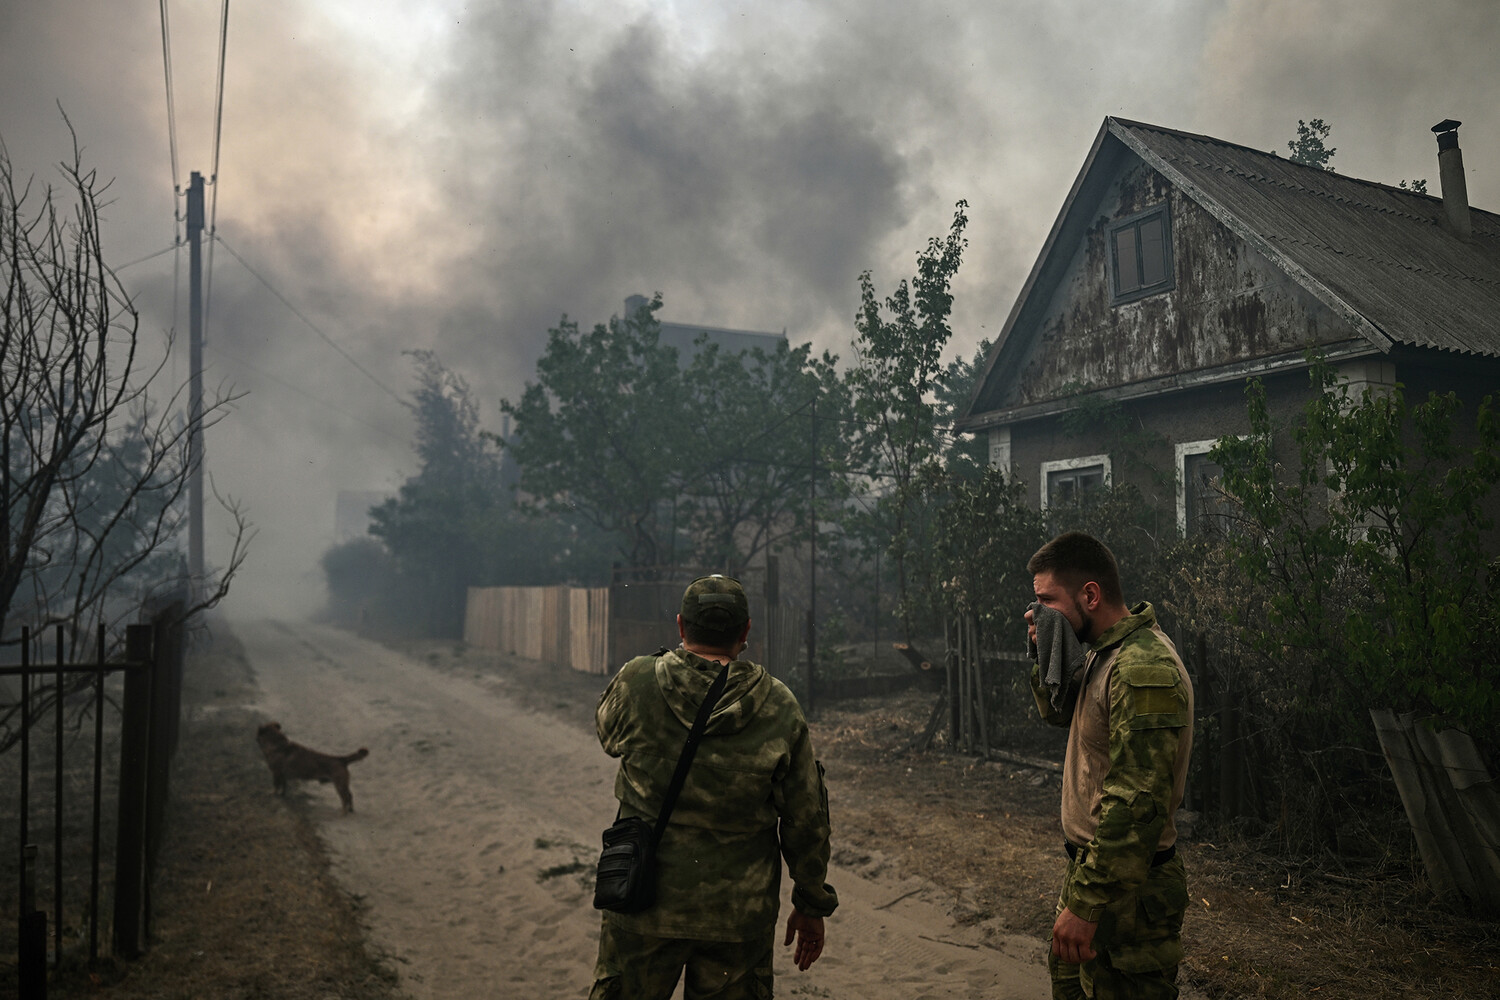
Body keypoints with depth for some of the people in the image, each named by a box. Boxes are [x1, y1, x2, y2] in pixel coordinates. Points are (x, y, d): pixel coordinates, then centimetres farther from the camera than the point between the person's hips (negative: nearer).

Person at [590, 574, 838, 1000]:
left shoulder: (636, 683, -11)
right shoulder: (780, 706, -9)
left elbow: (608, 734, 13)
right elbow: (806, 819, -2)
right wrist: (812, 904, 11)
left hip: (644, 906, 0)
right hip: (741, 916, 1)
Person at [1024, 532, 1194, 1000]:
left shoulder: (1143, 669, -25)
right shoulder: (1103, 653, 7)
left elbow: (1136, 803, -29)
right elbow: (1061, 714, 22)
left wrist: (1086, 905, -28)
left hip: (1127, 889, -10)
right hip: (1091, 864, 10)